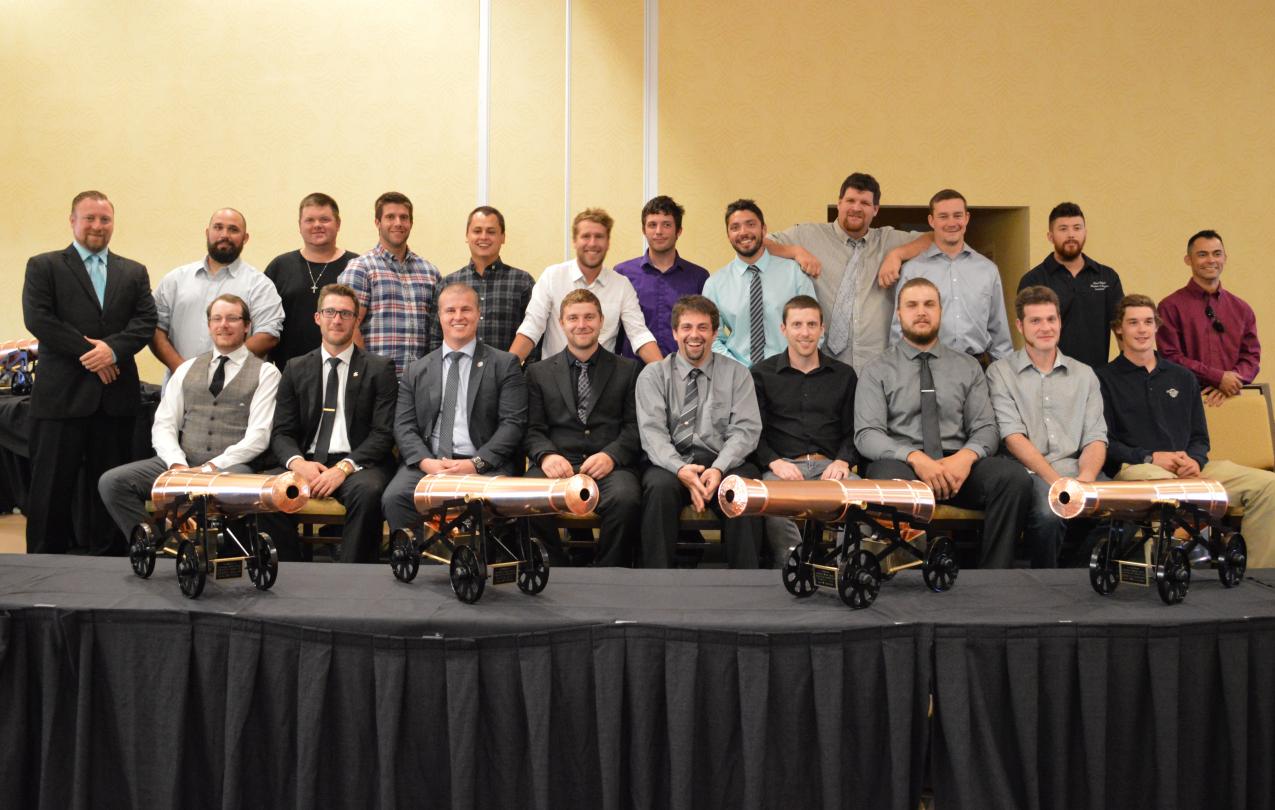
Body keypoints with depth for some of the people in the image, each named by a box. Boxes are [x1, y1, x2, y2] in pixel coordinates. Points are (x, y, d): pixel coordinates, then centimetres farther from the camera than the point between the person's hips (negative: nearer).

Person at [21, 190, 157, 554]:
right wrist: (87, 350, -13)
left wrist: (113, 348, -14)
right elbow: (37, 318, -7)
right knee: (51, 485, 2)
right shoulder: (43, 266, 6)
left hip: (117, 393, 3)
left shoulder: (134, 273, 15)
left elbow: (146, 321, 3)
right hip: (61, 392, -3)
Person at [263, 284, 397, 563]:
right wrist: (298, 462, -12)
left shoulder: (379, 368, 6)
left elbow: (383, 433, -2)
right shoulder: (296, 369, 15)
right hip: (307, 462, 2)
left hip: (358, 464, -2)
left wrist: (344, 468, -17)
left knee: (367, 490, -36)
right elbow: (281, 433, 11)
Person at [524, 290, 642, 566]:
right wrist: (546, 455, -11)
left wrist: (611, 455, -12)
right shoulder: (538, 372, 19)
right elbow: (533, 429, 11)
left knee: (624, 498, -35)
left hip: (610, 466, 0)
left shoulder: (628, 370, 16)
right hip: (558, 465, 1)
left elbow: (635, 426, 7)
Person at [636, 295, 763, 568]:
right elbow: (652, 431, -1)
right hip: (671, 463, 0)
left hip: (722, 462, 1)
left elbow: (746, 430, 2)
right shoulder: (653, 374, 11)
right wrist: (680, 469, -20)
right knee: (660, 487, -34)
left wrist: (719, 469, -16)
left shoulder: (737, 374, 13)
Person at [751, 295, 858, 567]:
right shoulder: (762, 374, 13)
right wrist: (775, 462, -11)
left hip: (830, 466, 2)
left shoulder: (844, 375, 19)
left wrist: (843, 461, -6)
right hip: (782, 465, -1)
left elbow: (853, 430, 15)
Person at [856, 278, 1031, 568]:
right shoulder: (877, 371, 8)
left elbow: (986, 428, 9)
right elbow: (867, 435, -4)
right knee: (887, 481, -39)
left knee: (1015, 476, -28)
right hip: (900, 462, -3)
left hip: (958, 463, 3)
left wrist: (966, 457, -15)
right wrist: (915, 457, -21)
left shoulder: (967, 367, 17)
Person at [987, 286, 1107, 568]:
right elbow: (1013, 436, -3)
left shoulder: (1084, 374, 20)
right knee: (1048, 514, -36)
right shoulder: (1000, 372, 8)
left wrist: (1086, 478, -11)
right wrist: (1057, 481, -15)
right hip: (1030, 474, -3)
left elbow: (1095, 438, 11)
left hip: (1078, 470, 3)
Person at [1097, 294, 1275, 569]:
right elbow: (1103, 442, -2)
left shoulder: (1183, 377, 24)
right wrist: (1150, 457, -13)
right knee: (1159, 480, -43)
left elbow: (1200, 436, 20)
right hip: (1133, 469, -5)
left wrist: (1195, 460, -3)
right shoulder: (1104, 379, 8)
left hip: (1187, 469, 5)